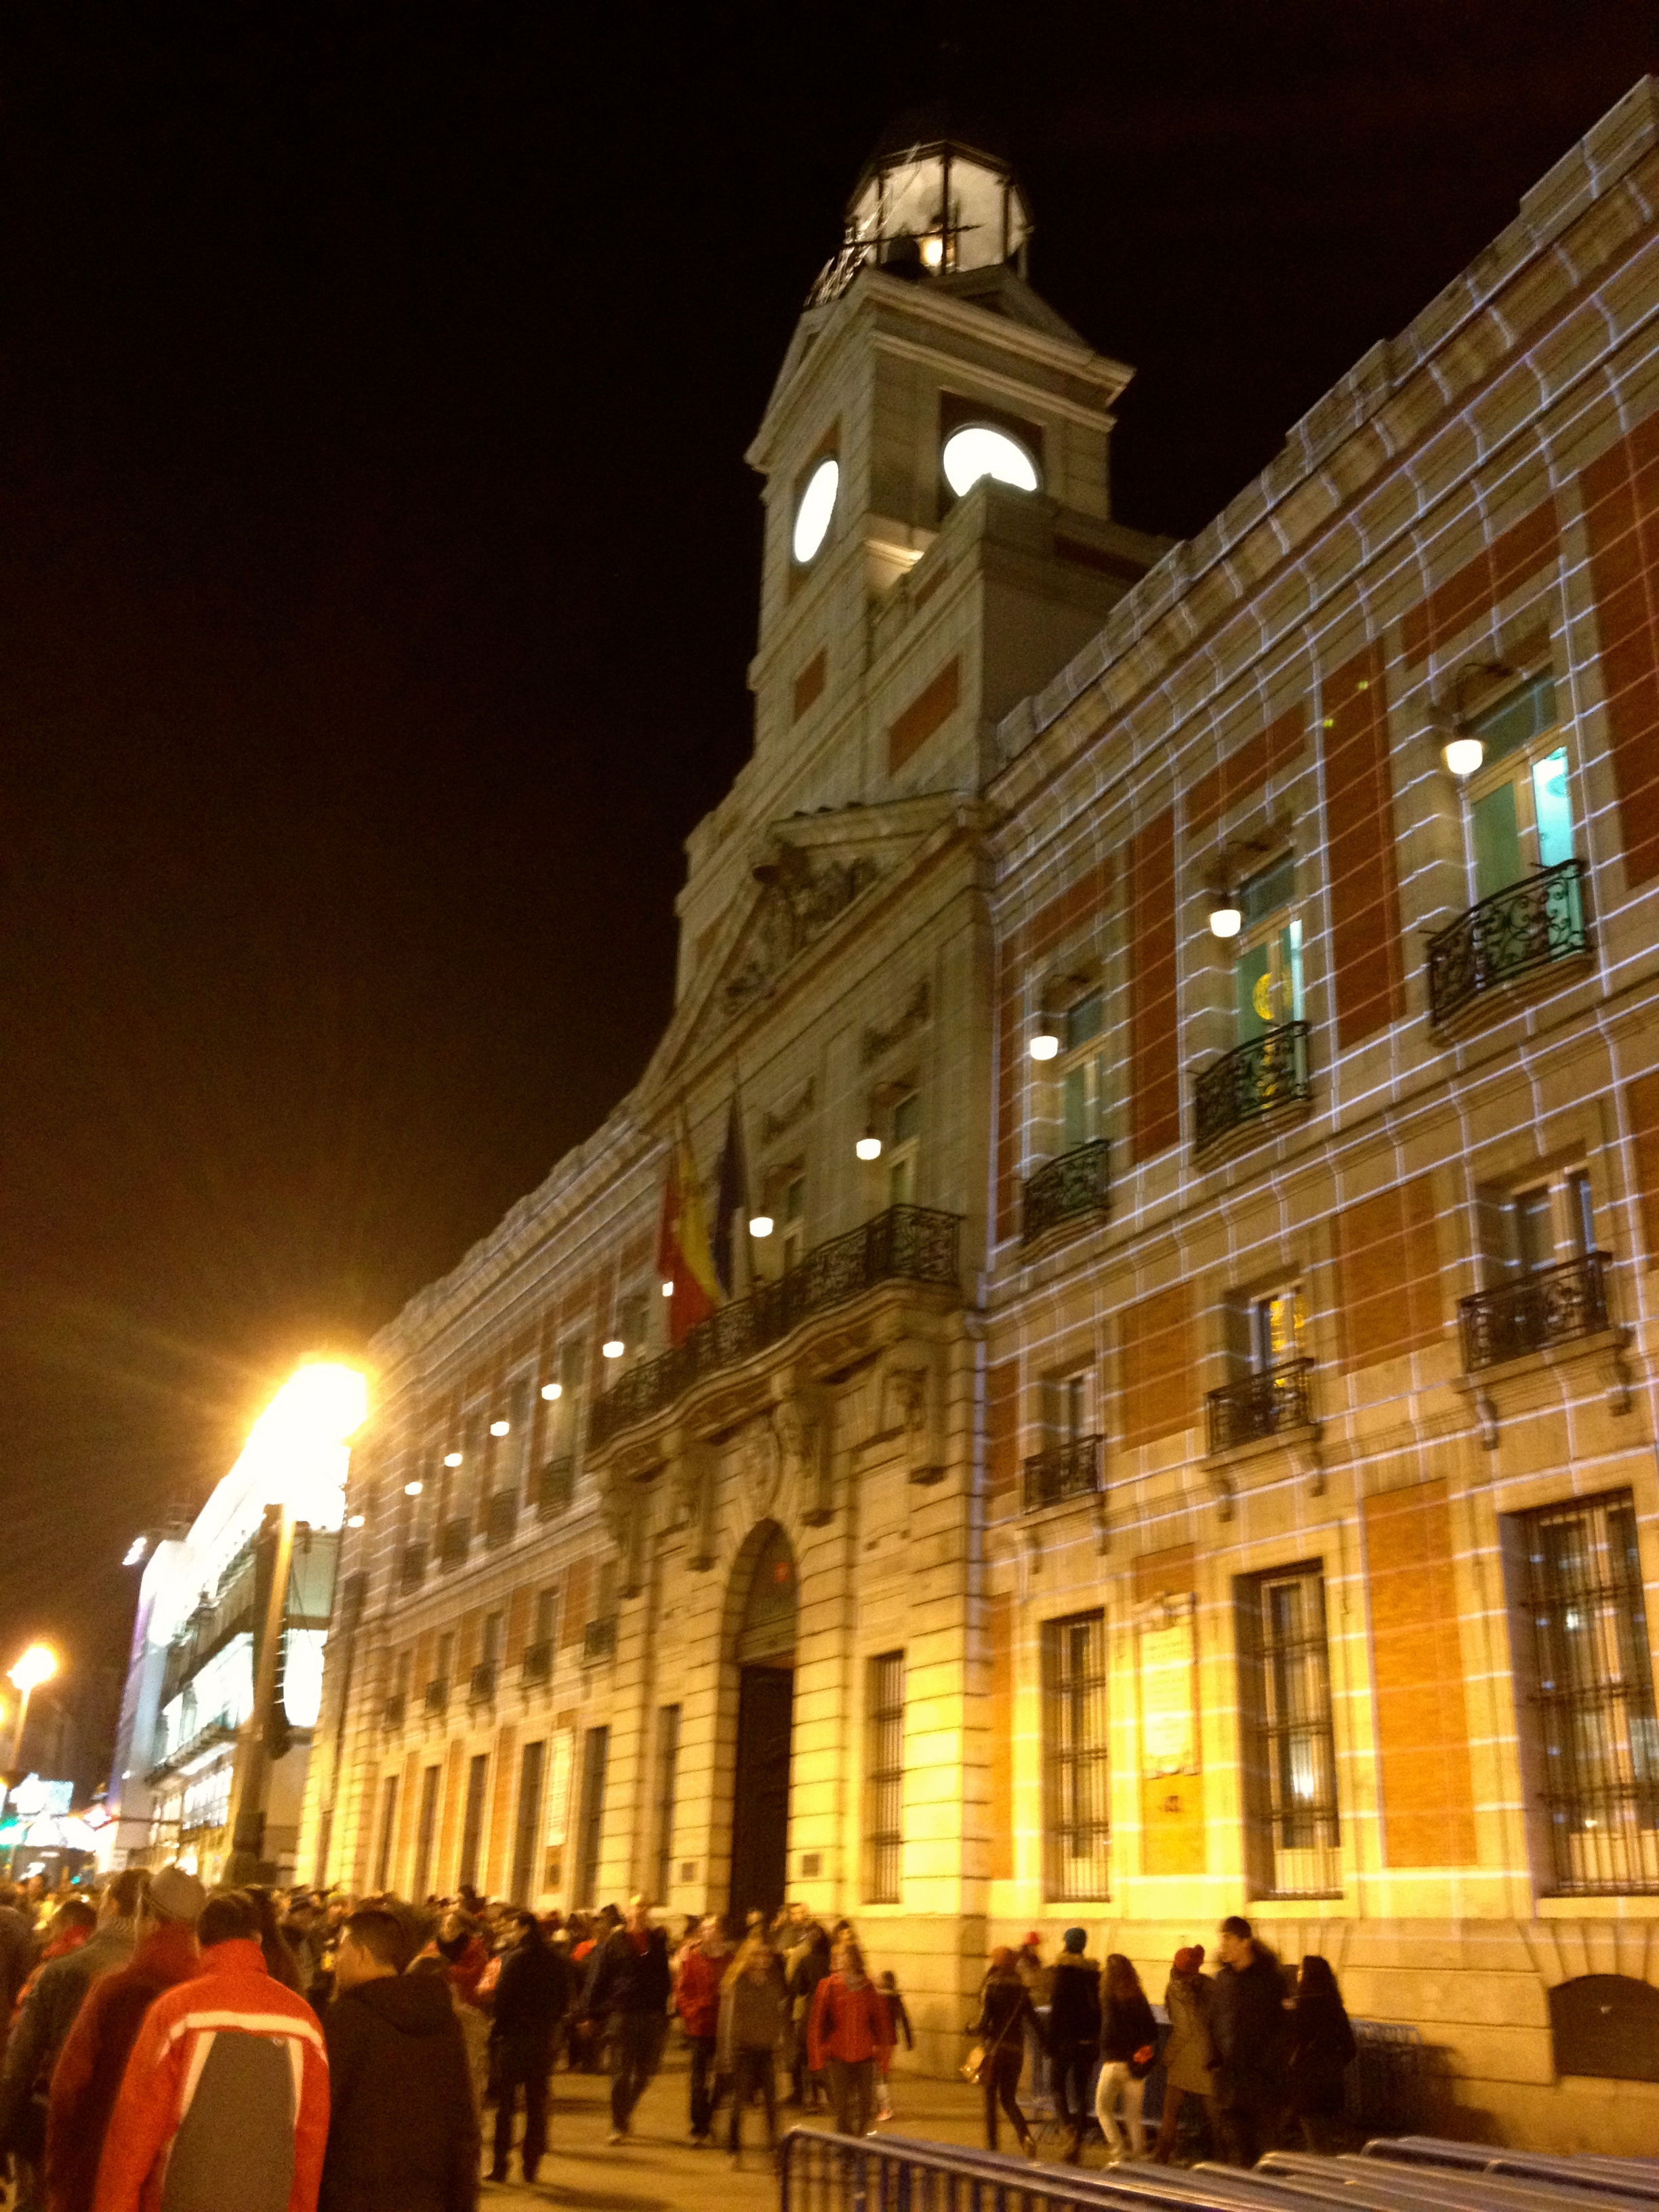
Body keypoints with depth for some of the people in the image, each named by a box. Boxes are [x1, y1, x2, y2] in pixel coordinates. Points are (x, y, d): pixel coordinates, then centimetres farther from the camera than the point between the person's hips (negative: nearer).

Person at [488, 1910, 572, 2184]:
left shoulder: (515, 1958, -14)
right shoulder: (557, 1960, 3)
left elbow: (503, 1997, -15)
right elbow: (564, 2000, 7)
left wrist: (497, 2027, -1)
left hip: (514, 2037, -5)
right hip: (544, 2038, 5)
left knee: (505, 2102, 6)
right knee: (537, 2102, 12)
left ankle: (499, 2166, 7)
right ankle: (530, 2165, 14)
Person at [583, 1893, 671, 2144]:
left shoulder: (659, 1942, 10)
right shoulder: (614, 1942, 0)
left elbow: (665, 1979, 14)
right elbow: (598, 1979, 0)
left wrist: (666, 2011, 8)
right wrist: (592, 2011, -4)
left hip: (653, 2016, 3)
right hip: (623, 2013, -3)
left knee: (645, 2071, 8)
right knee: (621, 2071, -1)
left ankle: (626, 2112, 31)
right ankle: (618, 2125, 8)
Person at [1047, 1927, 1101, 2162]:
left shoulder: (1061, 1972, -10)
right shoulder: (1093, 1972, 6)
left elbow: (1056, 2009, -14)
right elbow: (1099, 2008, 9)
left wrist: (1051, 2043, -9)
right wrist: (1097, 2043, 15)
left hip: (1066, 2039, -5)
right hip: (1089, 2040, 5)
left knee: (1058, 2085, 9)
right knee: (1081, 2091, 12)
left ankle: (1070, 2130, -14)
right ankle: (1075, 2150, 12)